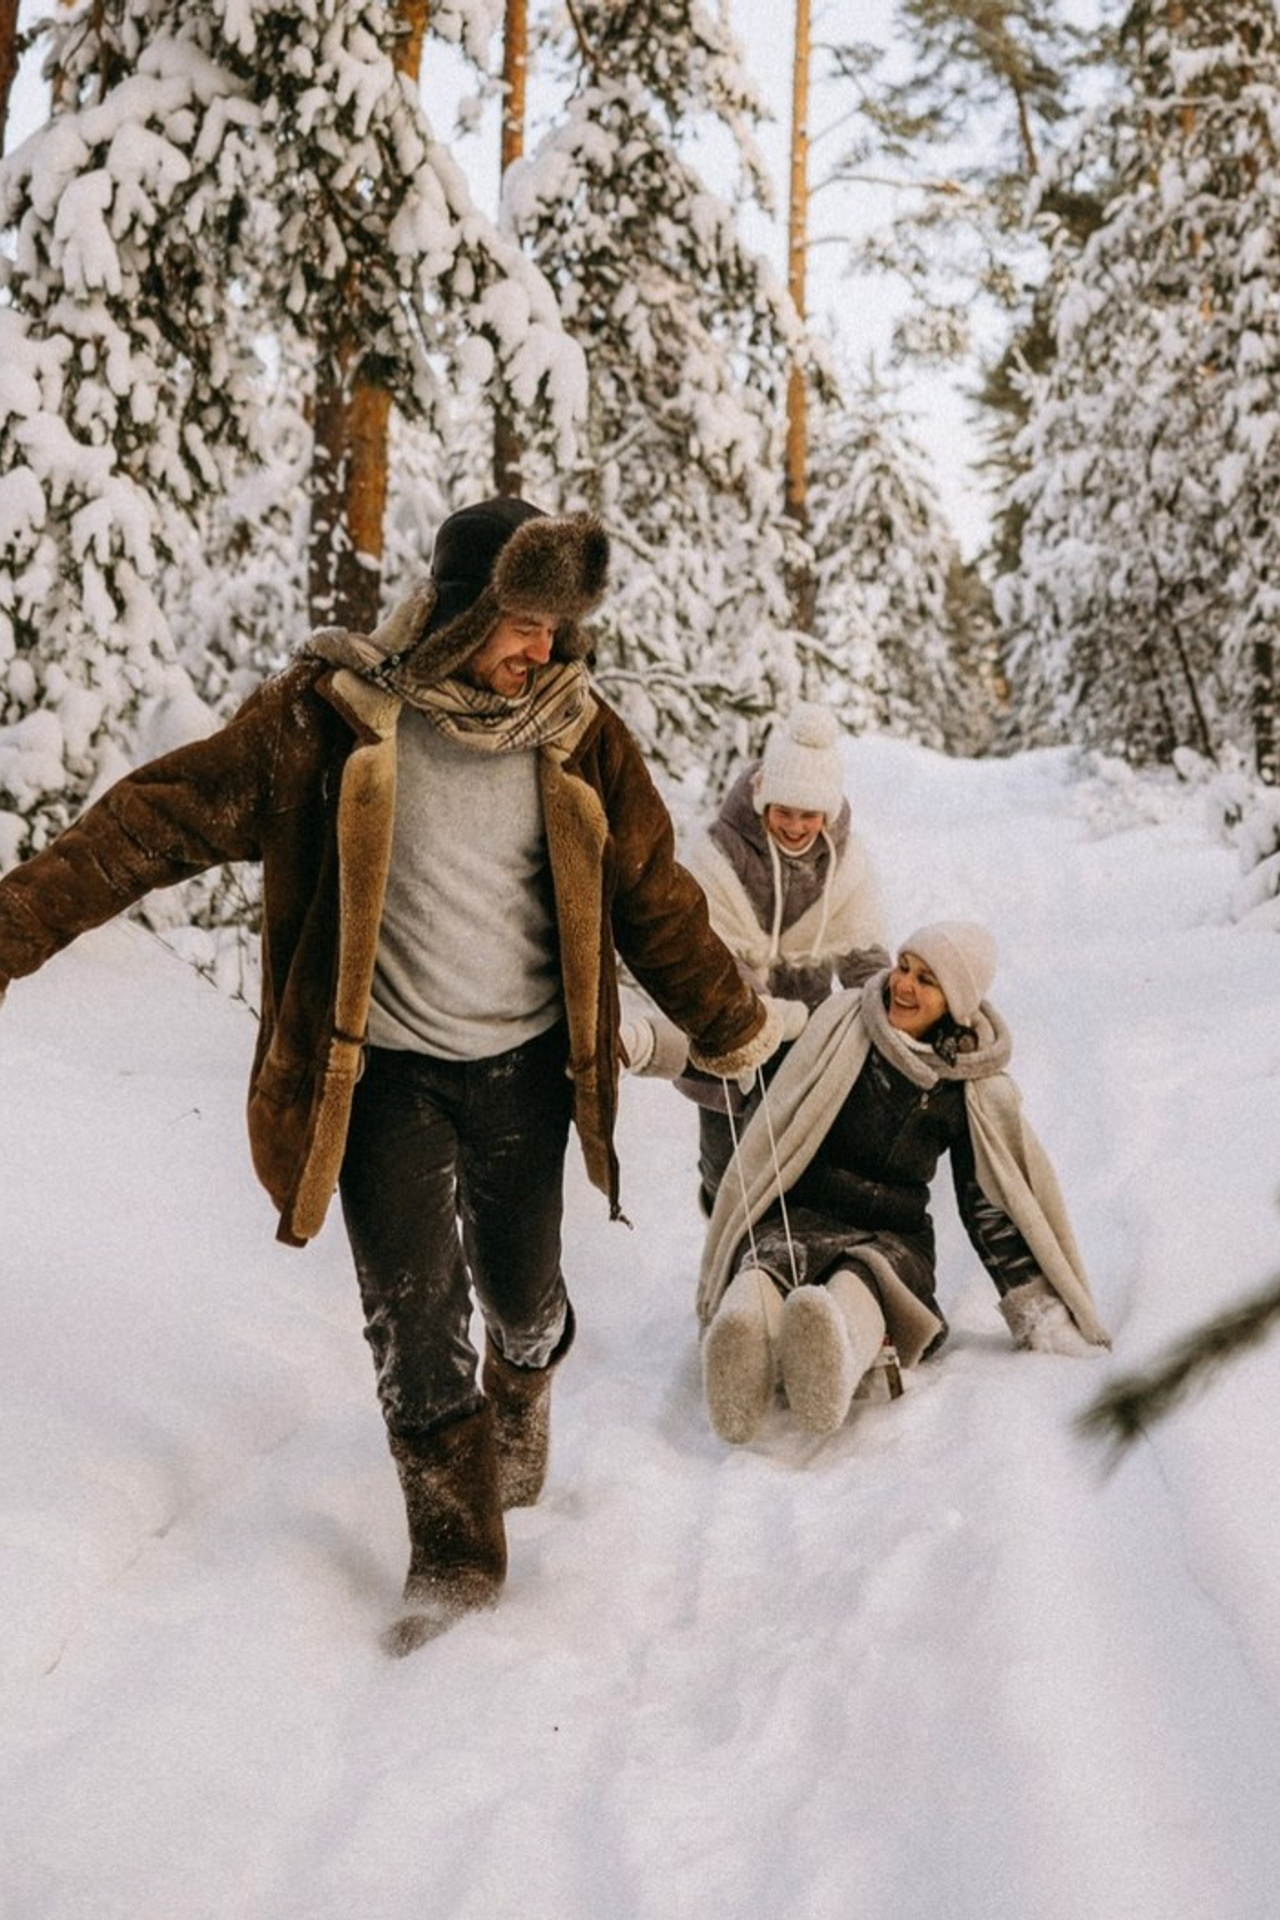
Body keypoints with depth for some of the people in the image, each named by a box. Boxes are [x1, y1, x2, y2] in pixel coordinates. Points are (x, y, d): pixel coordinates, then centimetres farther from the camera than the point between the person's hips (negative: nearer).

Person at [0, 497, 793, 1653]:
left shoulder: (576, 732, -5)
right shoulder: (331, 715, -13)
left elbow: (651, 896, 7)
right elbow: (164, 819, -15)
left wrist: (731, 1026, 16)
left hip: (525, 1068, 2)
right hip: (388, 1073, -2)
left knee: (521, 1293, 14)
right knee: (413, 1317, -3)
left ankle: (522, 1396, 51)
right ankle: (455, 1552, 15)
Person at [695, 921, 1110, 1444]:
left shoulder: (974, 1089, 7)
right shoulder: (841, 1023, 3)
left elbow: (993, 1205, 14)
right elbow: (771, 1136, 3)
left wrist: (1039, 1308, 11)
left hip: (894, 1239, 0)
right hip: (799, 1216, 0)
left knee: (861, 1279, -39)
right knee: (770, 1265, -38)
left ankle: (838, 1356, -74)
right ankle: (740, 1361, -73)